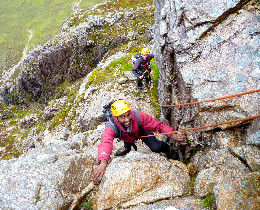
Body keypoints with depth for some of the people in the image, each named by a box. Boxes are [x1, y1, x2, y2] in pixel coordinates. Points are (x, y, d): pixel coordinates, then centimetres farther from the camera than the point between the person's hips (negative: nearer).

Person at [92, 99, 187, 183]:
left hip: (141, 130, -5)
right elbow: (106, 143, -58)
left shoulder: (137, 116, -42)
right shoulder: (111, 127, -42)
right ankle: (127, 147, 18)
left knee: (156, 148, -20)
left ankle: (167, 148, 16)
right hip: (127, 137, 6)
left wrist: (173, 135, -54)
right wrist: (103, 162, -77)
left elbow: (158, 125, -38)